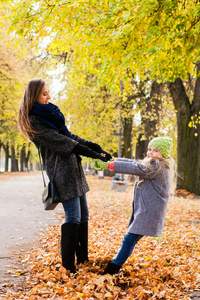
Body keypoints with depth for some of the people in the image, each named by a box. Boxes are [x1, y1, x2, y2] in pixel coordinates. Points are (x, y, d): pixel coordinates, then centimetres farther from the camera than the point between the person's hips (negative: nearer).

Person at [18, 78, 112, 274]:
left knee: (83, 215, 11)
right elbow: (60, 142, -15)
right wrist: (94, 154, -16)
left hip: (73, 166, 9)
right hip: (60, 169, -9)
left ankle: (82, 258, 19)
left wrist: (97, 148, 8)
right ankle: (68, 265, -5)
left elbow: (69, 136, 18)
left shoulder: (49, 114, 18)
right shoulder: (34, 121, -10)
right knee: (73, 217, -12)